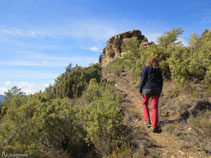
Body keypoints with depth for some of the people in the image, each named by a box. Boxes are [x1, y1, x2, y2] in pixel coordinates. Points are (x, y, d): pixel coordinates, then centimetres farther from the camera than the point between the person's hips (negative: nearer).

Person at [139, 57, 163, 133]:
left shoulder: (146, 68, -1)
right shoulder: (158, 70, 12)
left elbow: (143, 80, -6)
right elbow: (161, 81, 14)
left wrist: (140, 90, 0)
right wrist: (159, 91, 22)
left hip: (147, 89, -3)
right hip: (156, 89, 3)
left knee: (144, 103, 21)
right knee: (154, 107, 4)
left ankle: (147, 120, 13)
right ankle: (154, 127, 3)